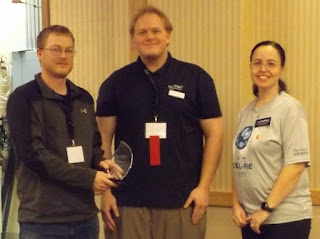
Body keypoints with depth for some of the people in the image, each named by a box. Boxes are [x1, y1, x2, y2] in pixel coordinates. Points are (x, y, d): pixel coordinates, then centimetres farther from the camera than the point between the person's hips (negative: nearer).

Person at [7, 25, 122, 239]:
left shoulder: (84, 98, 12)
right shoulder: (23, 98, -7)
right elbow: (33, 154, -16)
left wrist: (100, 163, -4)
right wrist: (88, 178, -17)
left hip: (85, 215, 6)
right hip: (42, 220, -5)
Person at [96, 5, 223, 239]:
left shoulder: (196, 78, 1)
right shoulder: (116, 82, 3)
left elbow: (214, 134, 2)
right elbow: (103, 140, 4)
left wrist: (203, 187, -4)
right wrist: (106, 190, -1)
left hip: (182, 201, 0)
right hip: (128, 201, 1)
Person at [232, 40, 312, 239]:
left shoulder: (290, 109, -9)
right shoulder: (246, 112, 9)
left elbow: (296, 165, -16)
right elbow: (240, 165, 11)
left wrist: (267, 208, -16)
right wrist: (237, 204, 1)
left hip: (286, 218, -6)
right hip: (251, 216, 6)